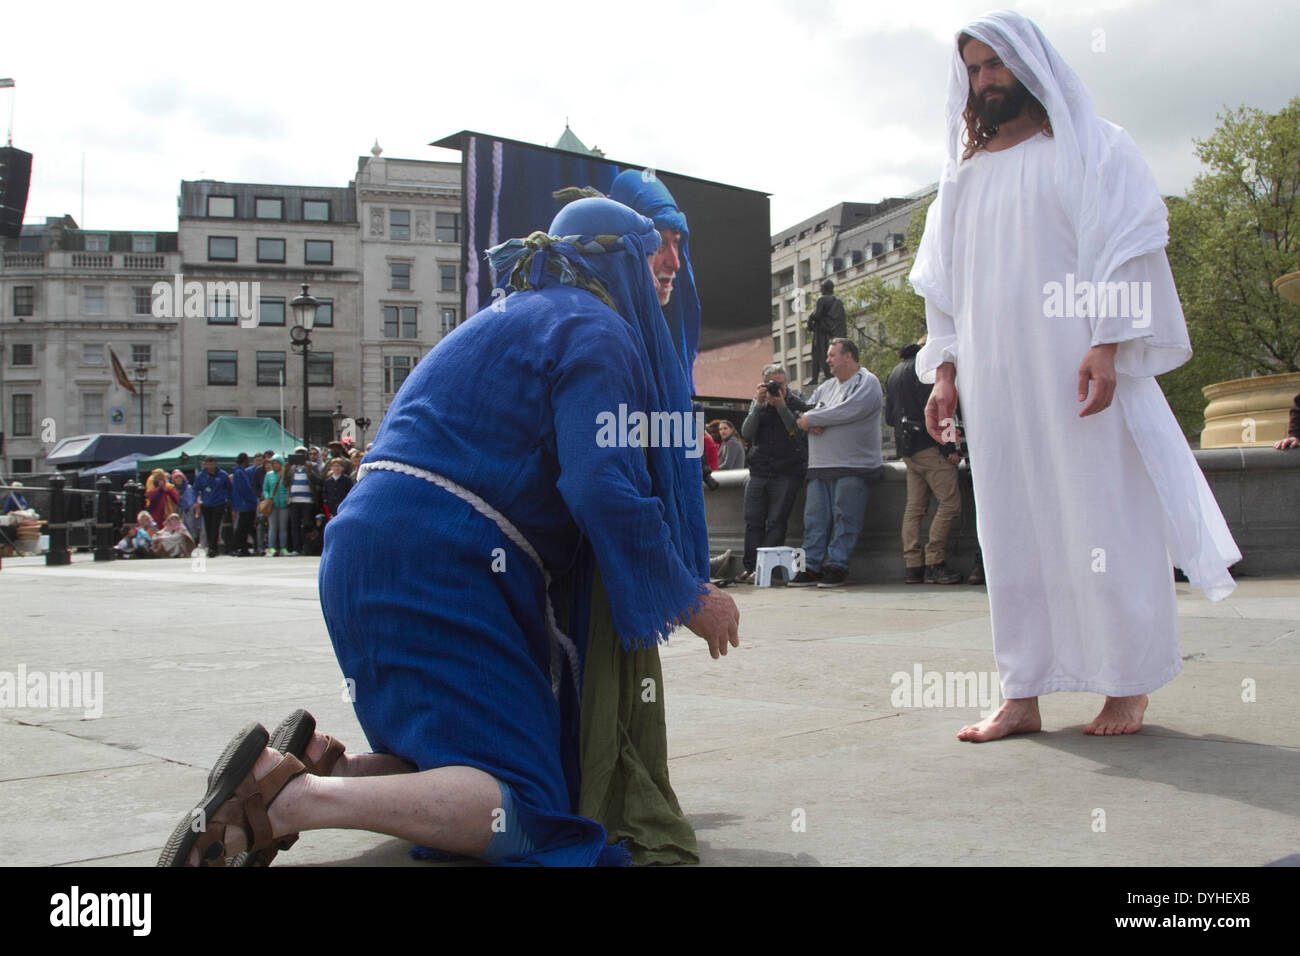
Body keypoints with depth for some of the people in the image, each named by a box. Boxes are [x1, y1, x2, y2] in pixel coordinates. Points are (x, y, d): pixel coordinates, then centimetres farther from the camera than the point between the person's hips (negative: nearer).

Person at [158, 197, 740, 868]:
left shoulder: (511, 317, 27)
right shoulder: (593, 329, -3)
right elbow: (603, 487, -17)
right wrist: (690, 600, -4)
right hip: (441, 568, -10)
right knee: (523, 810, -11)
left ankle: (311, 762, -4)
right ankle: (291, 802, -25)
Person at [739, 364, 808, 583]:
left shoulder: (796, 403, 2)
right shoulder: (758, 403, 11)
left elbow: (800, 435, -11)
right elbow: (746, 434, -1)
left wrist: (782, 407, -16)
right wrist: (758, 406, -10)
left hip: (788, 472, -3)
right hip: (759, 471, 3)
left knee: (776, 522, -7)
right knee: (753, 521, 0)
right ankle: (751, 567, 5)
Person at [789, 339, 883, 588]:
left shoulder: (867, 383, -1)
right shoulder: (825, 387, 22)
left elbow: (847, 412, -17)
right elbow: (803, 415, 19)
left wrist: (811, 418, -7)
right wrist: (809, 424, -6)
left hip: (854, 467, -7)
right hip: (820, 466, 7)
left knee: (845, 520, -6)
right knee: (814, 518, 2)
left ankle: (837, 567, -2)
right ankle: (811, 566, 5)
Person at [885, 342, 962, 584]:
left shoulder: (895, 372, 21)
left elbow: (889, 417, 22)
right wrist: (948, 448, -15)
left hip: (907, 450, 9)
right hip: (928, 446, -9)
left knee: (914, 507, 7)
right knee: (950, 502, -9)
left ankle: (912, 566, 3)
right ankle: (934, 563, -13)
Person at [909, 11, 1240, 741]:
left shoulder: (1092, 148, 5)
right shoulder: (965, 173, 19)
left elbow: (1125, 246, -4)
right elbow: (945, 282, 18)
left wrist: (1107, 344, -16)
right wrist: (945, 367, 8)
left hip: (1075, 370, -4)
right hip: (995, 381, 5)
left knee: (1101, 521, -3)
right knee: (1013, 533, 3)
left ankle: (1128, 687, 6)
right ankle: (1024, 696, 7)